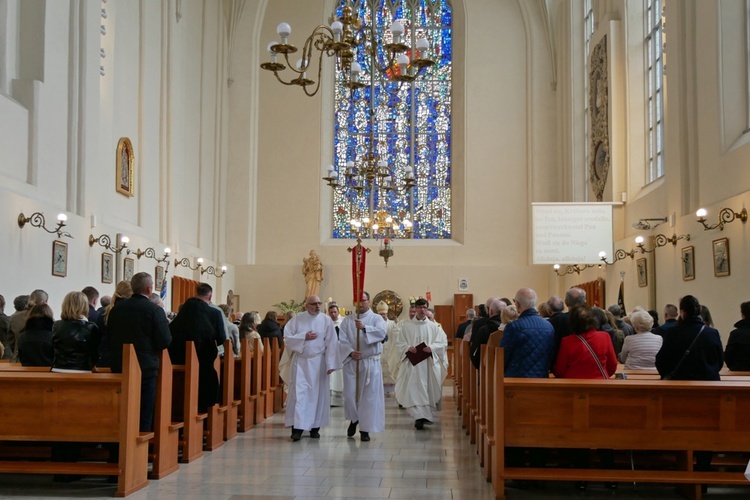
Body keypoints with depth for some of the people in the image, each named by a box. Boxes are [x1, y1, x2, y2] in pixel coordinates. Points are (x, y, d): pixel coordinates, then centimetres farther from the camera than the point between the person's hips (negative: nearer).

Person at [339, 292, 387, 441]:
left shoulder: (376, 318, 2)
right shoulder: (347, 320, 7)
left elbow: (381, 333, -18)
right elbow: (342, 339, -1)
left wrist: (364, 327, -31)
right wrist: (350, 352, -18)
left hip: (370, 363, -2)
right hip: (351, 362, 2)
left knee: (369, 395, -1)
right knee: (350, 394, 4)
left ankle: (365, 428, 7)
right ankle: (354, 419, 31)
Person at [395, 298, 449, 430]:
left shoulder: (434, 327, 8)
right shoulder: (406, 326, 6)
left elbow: (443, 343, 4)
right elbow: (399, 343, 6)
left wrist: (431, 348, -13)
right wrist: (408, 347, -15)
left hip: (430, 363, 2)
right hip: (412, 363, -2)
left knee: (429, 389, 6)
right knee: (414, 389, -13)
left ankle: (423, 415, 22)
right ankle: (420, 417, -17)